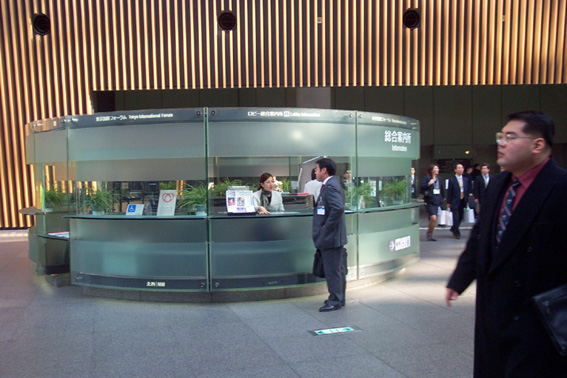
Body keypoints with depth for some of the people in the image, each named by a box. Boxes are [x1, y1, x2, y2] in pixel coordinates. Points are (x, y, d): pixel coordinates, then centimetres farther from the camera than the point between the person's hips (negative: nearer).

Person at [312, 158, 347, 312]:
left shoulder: (330, 186, -18)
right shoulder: (332, 184, 14)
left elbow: (338, 208, -30)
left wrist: (327, 228, -22)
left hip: (331, 236, -11)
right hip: (335, 236, 11)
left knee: (332, 270, -1)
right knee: (337, 269, 17)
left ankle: (335, 301, 9)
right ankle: (338, 298, 28)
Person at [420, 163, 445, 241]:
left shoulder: (439, 179, 12)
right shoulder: (427, 178, -5)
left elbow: (442, 188, 23)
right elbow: (421, 187, -14)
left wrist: (443, 197, 18)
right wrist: (429, 184, -25)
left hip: (437, 201, 6)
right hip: (429, 201, -6)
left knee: (433, 219, 8)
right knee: (433, 218, -16)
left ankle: (430, 235, 20)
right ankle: (429, 234, 2)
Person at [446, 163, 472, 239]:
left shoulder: (466, 180, 11)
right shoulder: (451, 180, -4)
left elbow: (467, 190, 14)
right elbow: (449, 192, -5)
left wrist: (467, 200, 7)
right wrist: (448, 202, -7)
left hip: (462, 201, 5)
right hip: (455, 201, -5)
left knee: (460, 217, 10)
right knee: (456, 218, -4)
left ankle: (453, 229, 31)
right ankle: (457, 233, 8)